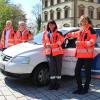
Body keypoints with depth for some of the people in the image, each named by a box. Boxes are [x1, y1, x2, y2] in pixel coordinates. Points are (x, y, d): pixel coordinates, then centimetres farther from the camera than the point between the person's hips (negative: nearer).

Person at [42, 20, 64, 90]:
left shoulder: (58, 33, 3)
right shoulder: (45, 33, 15)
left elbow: (61, 41, -7)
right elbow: (44, 41, 22)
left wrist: (51, 45, -13)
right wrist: (46, 45, 2)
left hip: (58, 52, -2)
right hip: (49, 53, 3)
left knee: (58, 68, 0)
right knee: (52, 68, 2)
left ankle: (57, 84, 9)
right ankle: (52, 83, 9)